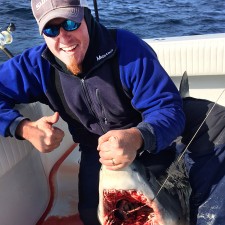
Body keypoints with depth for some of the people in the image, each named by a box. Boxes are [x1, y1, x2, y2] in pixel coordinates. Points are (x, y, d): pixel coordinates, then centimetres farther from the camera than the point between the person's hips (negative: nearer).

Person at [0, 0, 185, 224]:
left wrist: (137, 139, -50)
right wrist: (25, 128, -31)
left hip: (149, 146, -2)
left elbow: (169, 108, -28)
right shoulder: (37, 64, -16)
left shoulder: (127, 48, -27)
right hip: (96, 151, 3)